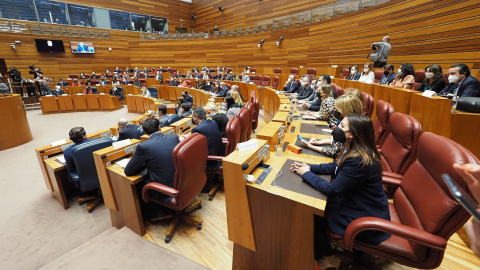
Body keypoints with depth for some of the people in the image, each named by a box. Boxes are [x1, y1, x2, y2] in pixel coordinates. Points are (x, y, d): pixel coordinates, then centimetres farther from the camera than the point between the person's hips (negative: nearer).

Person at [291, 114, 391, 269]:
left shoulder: (359, 161, -34)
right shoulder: (355, 150, -4)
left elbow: (332, 189, -27)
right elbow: (335, 166, 9)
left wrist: (306, 174, -15)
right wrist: (309, 167, -3)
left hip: (367, 219, -9)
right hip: (358, 204, 9)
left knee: (312, 215, 0)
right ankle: (324, 253, 27)